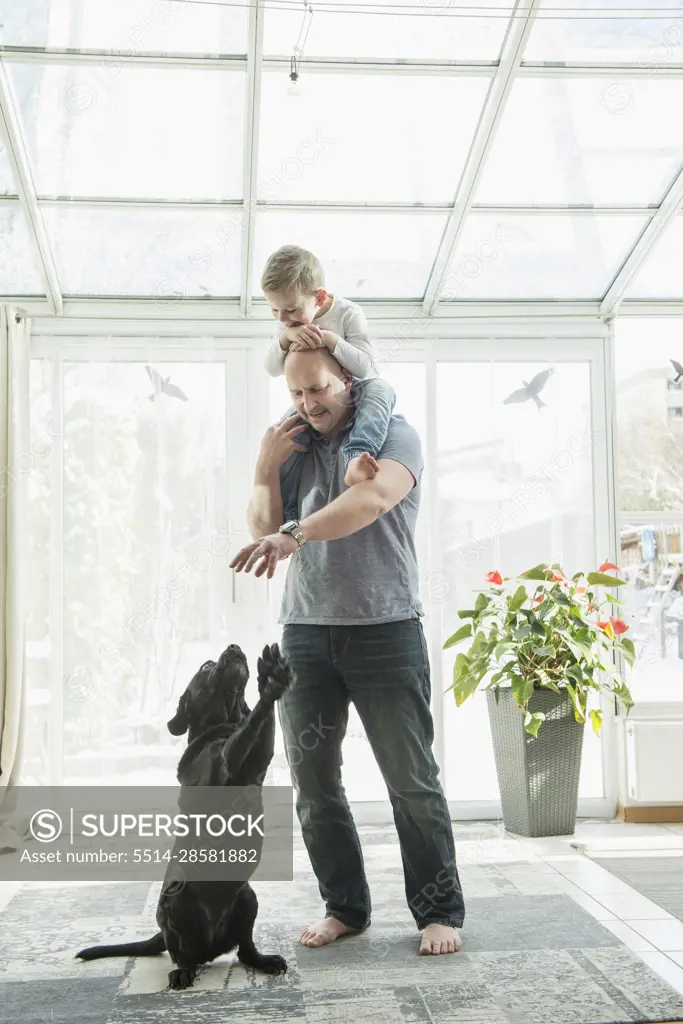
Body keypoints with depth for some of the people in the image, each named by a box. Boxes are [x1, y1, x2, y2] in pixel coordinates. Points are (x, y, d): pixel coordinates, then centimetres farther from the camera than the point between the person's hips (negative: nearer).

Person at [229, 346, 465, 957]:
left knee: (412, 780, -1)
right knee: (313, 784, 6)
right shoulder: (296, 448, 18)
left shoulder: (394, 434, 0)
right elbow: (263, 529, 13)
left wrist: (295, 533, -33)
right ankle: (345, 907, 19)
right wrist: (267, 469, 0)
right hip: (305, 630, 5)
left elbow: (373, 498, -21)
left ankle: (440, 911, 11)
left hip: (385, 628, -5)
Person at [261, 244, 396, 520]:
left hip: (355, 390, -4)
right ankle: (285, 513, -16)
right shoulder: (290, 324, -4)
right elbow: (272, 369, -12)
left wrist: (329, 339, -39)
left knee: (381, 389, -36)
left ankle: (356, 457, -62)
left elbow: (365, 366, -26)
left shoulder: (348, 314, -18)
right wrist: (285, 337, -31)